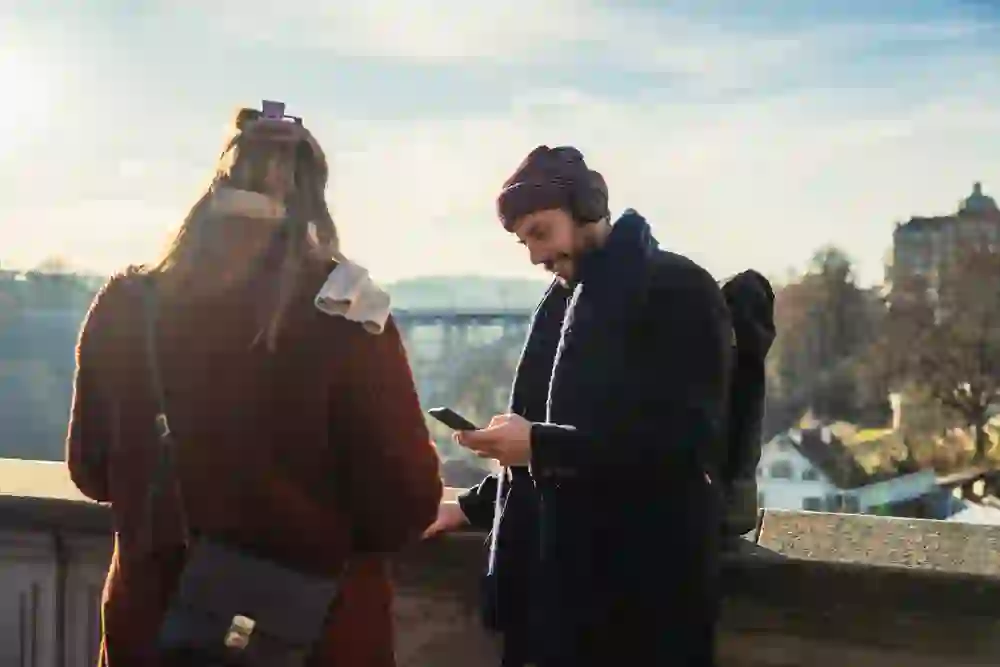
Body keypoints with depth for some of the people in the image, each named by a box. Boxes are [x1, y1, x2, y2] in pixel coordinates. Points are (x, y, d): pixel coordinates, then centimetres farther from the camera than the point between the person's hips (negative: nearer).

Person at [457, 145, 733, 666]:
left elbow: (688, 442, -19)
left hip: (653, 577, -7)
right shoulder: (581, 300, 15)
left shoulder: (679, 290, -10)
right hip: (574, 567, 8)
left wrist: (540, 444, -21)